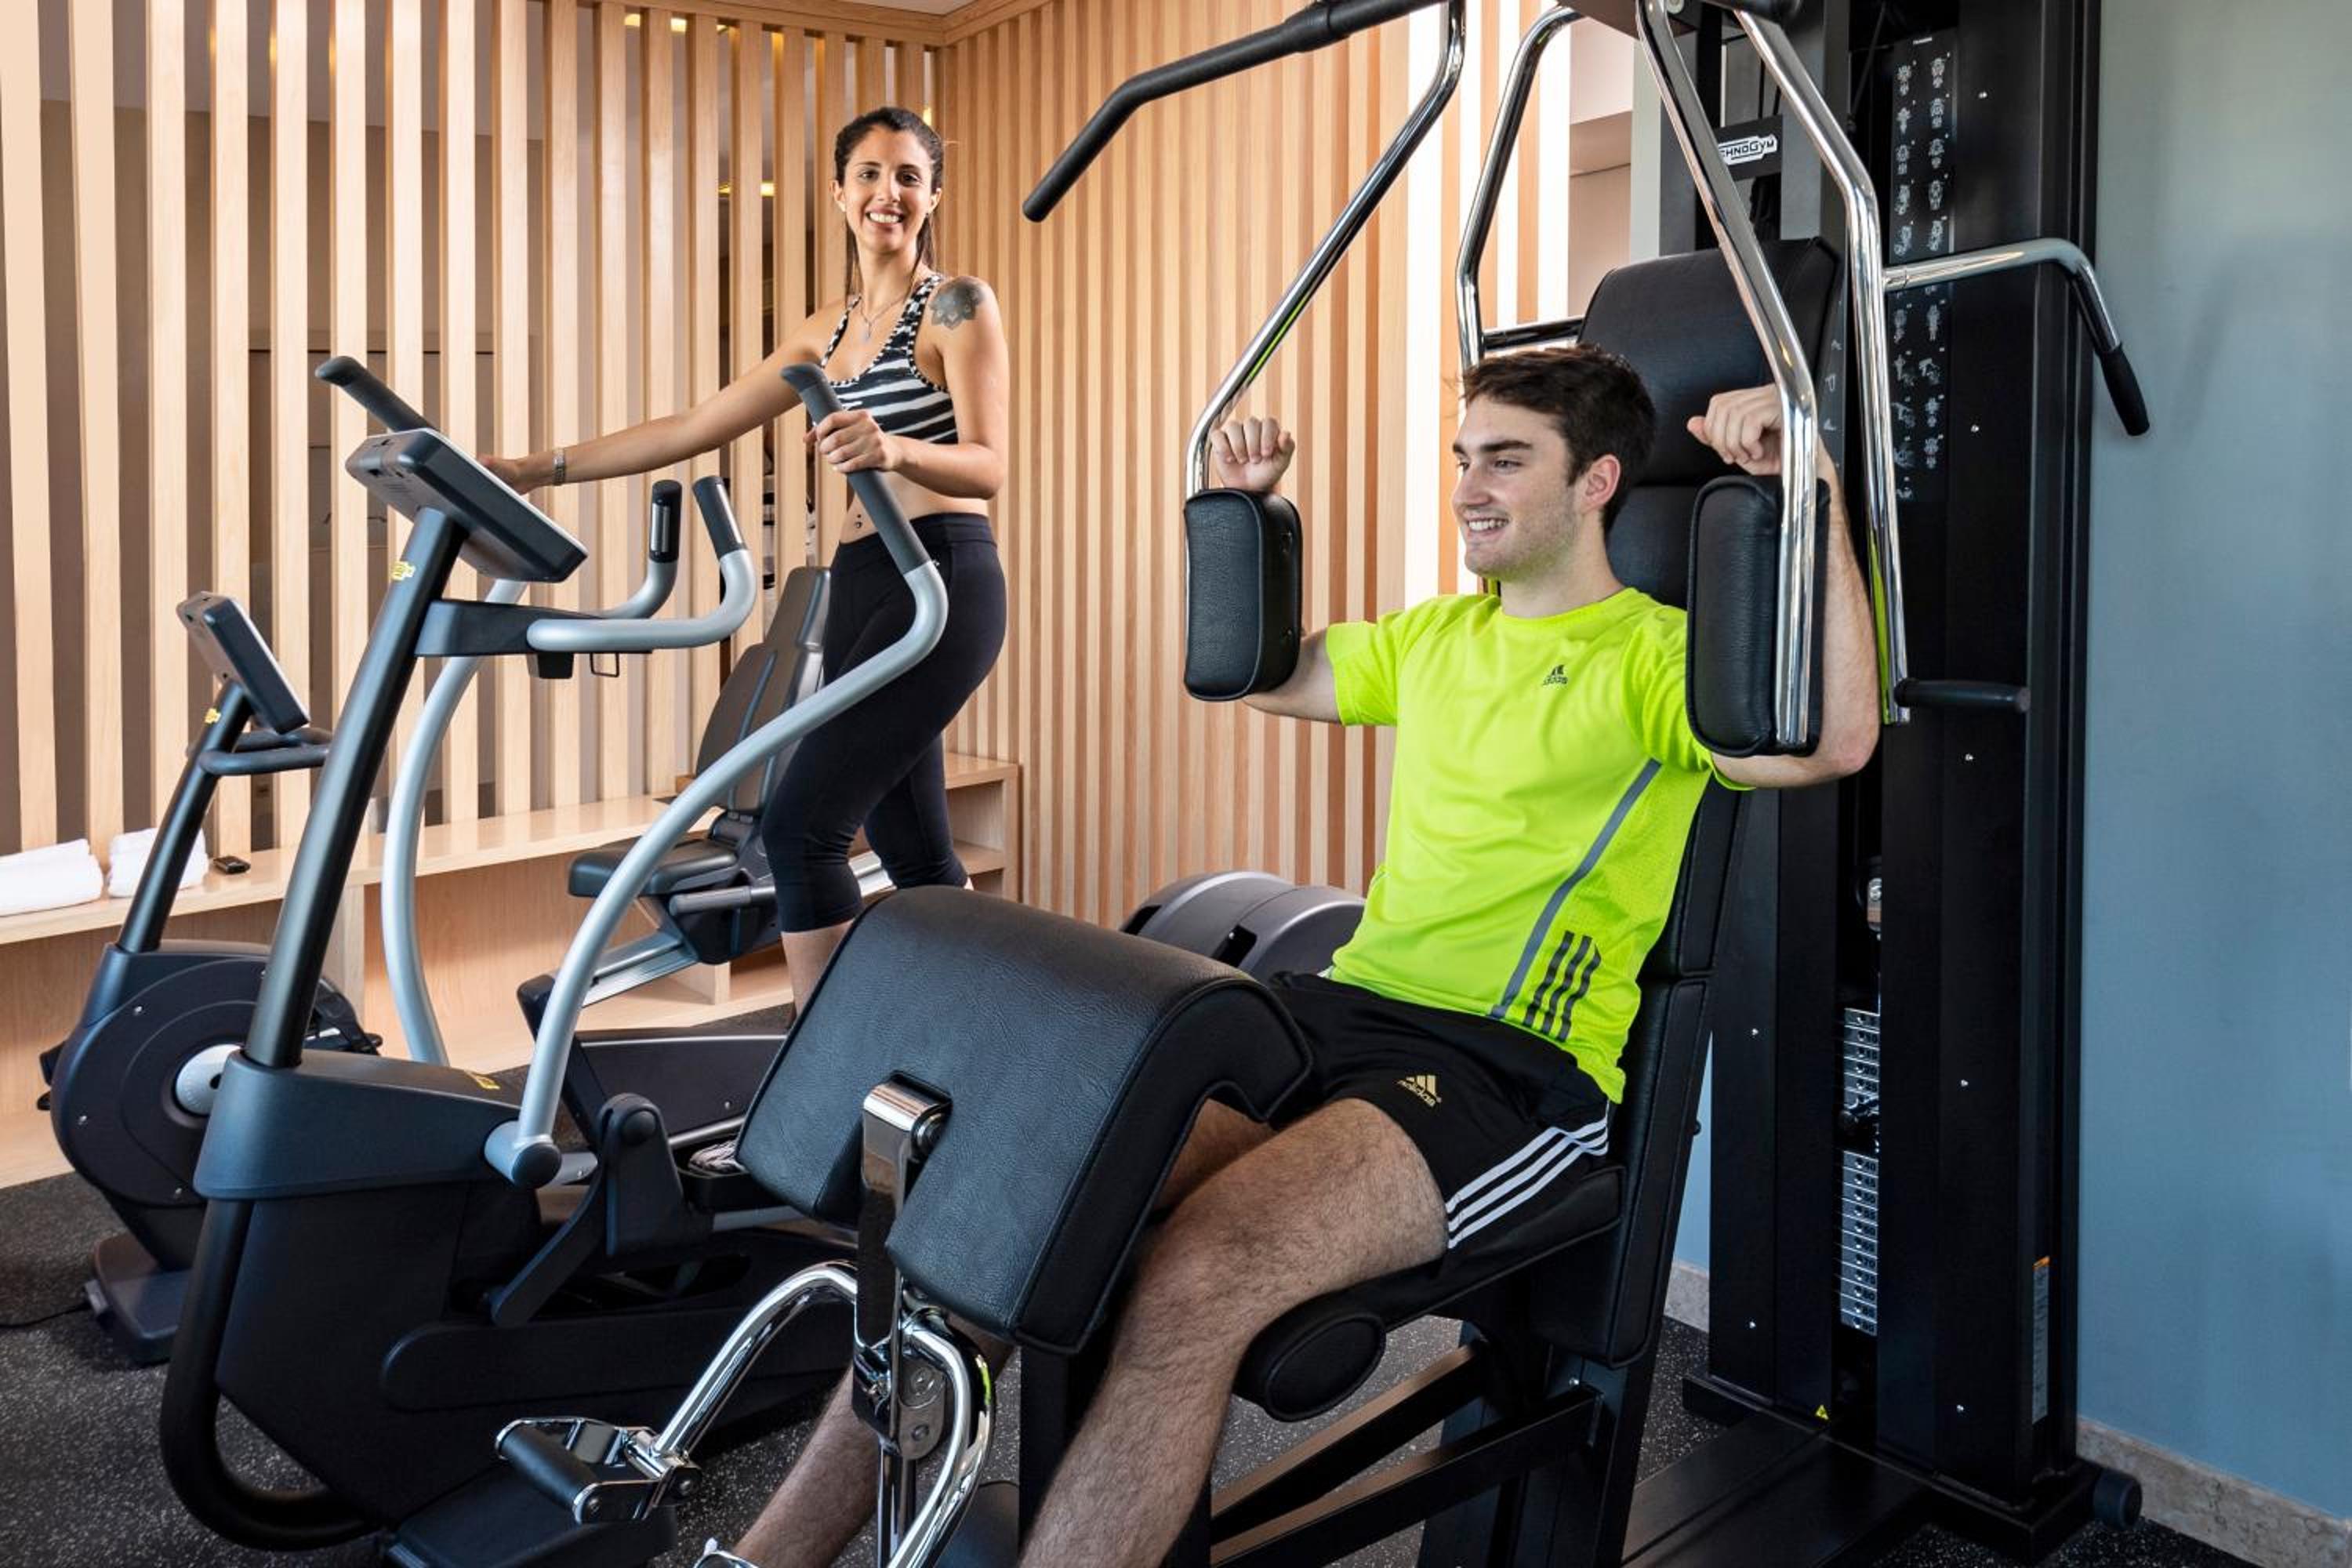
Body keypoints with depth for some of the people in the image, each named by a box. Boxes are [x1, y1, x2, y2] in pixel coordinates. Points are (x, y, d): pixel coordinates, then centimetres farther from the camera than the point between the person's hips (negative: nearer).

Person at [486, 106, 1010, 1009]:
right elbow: (692, 429, 17)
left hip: (943, 583, -8)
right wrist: (540, 469, 13)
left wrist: (896, 448, -33)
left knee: (800, 823, -14)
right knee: (914, 853, 10)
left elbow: (988, 467, -13)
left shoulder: (957, 307, -2)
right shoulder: (828, 332, 18)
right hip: (862, 592, 8)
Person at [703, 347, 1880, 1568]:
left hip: (1517, 1068, -6)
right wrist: (1242, 509, 27)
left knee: (1197, 1275, -33)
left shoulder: (1658, 655, -1)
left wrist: (1812, 492, -22)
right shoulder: (1435, 636, 22)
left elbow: (1834, 741, -21)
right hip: (1340, 1006, 7)